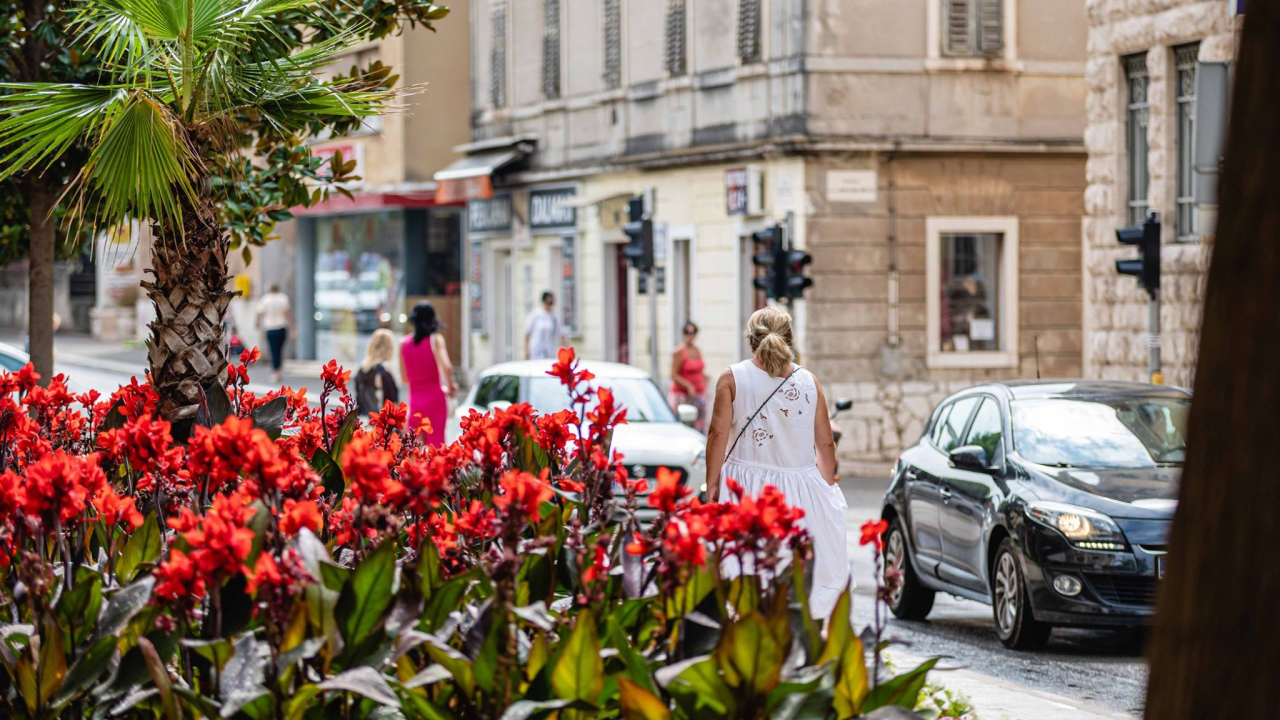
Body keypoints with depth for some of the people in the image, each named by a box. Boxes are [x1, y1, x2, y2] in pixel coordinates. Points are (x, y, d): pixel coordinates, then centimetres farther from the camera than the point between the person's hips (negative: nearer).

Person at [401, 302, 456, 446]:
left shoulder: (404, 343, 6)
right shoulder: (435, 339, -6)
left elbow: (404, 378, 11)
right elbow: (446, 367, -20)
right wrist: (450, 385, -3)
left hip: (414, 400, 3)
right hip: (435, 399, -3)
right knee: (436, 444, 1)